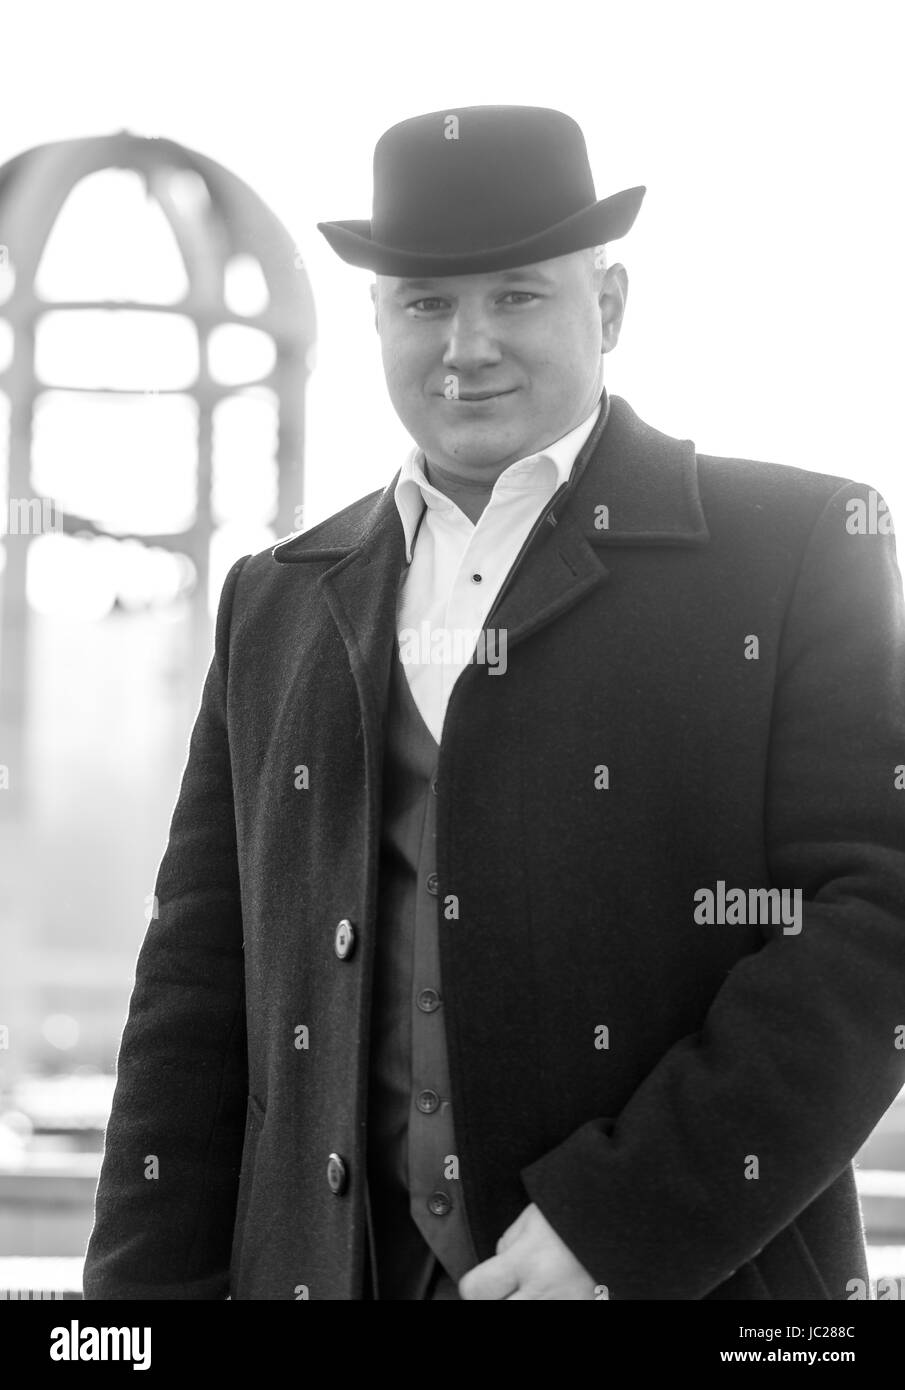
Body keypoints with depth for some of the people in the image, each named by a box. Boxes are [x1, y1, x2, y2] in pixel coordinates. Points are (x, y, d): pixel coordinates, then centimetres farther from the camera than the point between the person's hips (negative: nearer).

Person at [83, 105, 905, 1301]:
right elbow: (199, 990, 10)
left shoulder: (802, 544, -1)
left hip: (690, 1272, -3)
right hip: (340, 1266, 3)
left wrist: (620, 1224, -17)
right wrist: (152, 1286, 0)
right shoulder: (278, 606, 11)